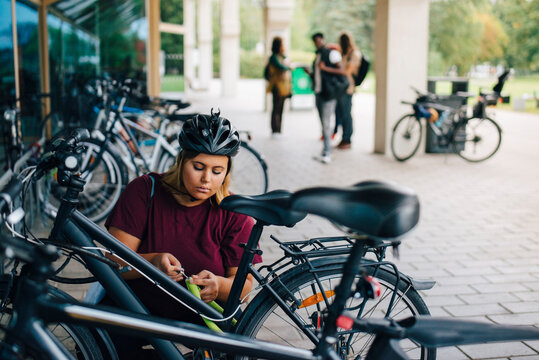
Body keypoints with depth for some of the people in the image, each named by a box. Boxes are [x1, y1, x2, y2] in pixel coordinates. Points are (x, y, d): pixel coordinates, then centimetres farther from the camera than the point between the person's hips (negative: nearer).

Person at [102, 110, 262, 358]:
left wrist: (218, 285, -30)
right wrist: (153, 262, -34)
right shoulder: (144, 191, -7)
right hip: (137, 307, -1)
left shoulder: (233, 213, -4)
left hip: (201, 316, 1)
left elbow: (244, 283, -6)